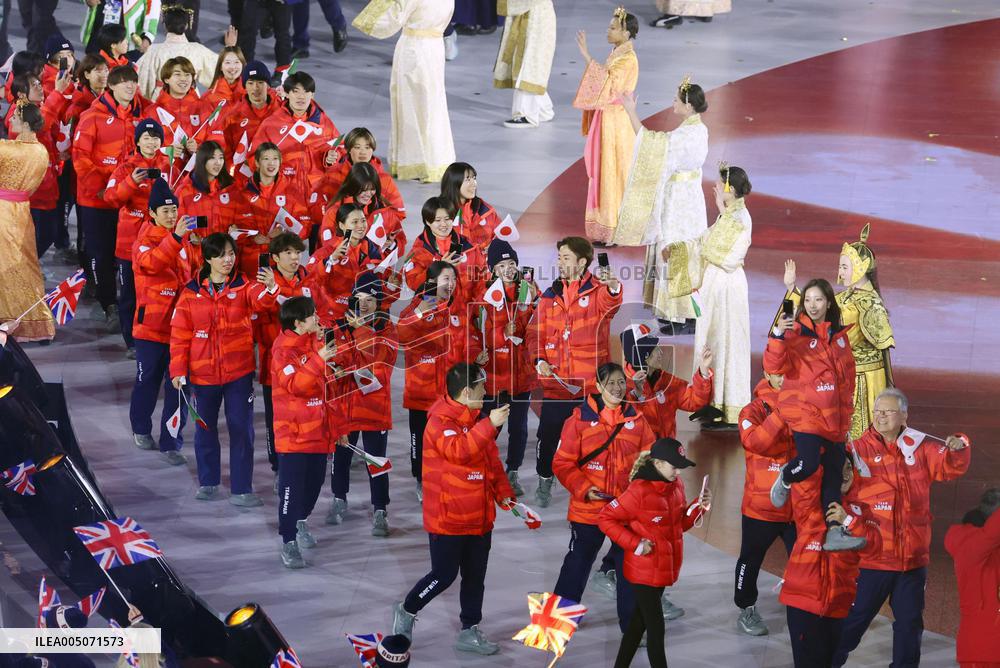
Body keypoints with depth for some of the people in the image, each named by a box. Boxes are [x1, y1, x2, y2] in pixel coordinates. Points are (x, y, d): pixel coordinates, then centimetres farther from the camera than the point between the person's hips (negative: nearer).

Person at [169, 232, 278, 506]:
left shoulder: (244, 286, -3)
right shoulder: (192, 293, -2)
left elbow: (260, 300, -25)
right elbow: (180, 335, 1)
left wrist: (270, 287, -48)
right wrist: (178, 370, -4)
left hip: (239, 372, -1)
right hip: (203, 373, 1)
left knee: (241, 429, 0)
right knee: (205, 428, 15)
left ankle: (242, 488, 8)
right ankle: (208, 483, 31)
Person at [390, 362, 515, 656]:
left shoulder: (476, 421, 11)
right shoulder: (440, 421, -16)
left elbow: (493, 460, 17)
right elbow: (458, 451, -34)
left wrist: (503, 492, 4)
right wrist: (489, 425, -37)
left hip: (479, 518, 8)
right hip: (448, 519, -8)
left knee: (475, 576, 11)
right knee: (444, 575, -1)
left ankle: (470, 631, 21)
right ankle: (406, 611, 21)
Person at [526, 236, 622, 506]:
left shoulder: (598, 291, -4)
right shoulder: (550, 296, 9)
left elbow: (610, 301, -29)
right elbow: (536, 332, 13)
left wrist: (613, 287, -52)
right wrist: (539, 359, -5)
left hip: (591, 382, -3)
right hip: (556, 381, 3)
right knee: (548, 433, 6)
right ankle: (544, 482, 25)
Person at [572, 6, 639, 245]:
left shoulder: (627, 59, -18)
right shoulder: (616, 54, 11)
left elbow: (605, 84, -29)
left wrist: (587, 57, -31)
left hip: (616, 123, -9)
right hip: (606, 119, 9)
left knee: (613, 174, -4)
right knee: (603, 172, 13)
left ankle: (613, 230, 2)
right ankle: (605, 225, 20)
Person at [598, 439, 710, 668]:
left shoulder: (676, 486, 2)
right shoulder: (639, 491, -21)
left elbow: (681, 523, 13)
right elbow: (605, 519, -16)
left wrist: (700, 506, -3)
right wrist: (634, 543, -20)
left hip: (665, 569, 8)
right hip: (644, 570, -8)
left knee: (639, 622, 20)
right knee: (656, 628, -2)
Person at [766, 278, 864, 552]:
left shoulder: (838, 335, 11)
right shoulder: (796, 333, -6)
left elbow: (848, 373, 23)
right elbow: (774, 366, -18)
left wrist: (846, 405, 20)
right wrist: (778, 335, -32)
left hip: (835, 416, 6)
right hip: (805, 413, -6)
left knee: (834, 472, 6)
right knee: (808, 464, -23)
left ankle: (835, 532, 10)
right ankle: (784, 481, 12)